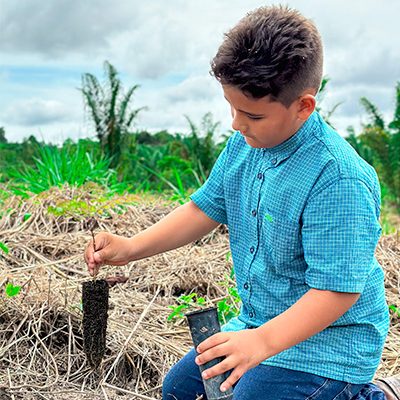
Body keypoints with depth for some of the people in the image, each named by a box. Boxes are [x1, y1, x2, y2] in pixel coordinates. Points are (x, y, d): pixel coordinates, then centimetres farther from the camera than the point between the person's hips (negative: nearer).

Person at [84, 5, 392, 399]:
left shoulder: (338, 180, -29)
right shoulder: (243, 144, -5)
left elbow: (338, 289, -29)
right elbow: (206, 208, 6)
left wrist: (264, 341, -40)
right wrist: (131, 247, -3)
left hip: (327, 340, -8)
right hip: (258, 323, 8)